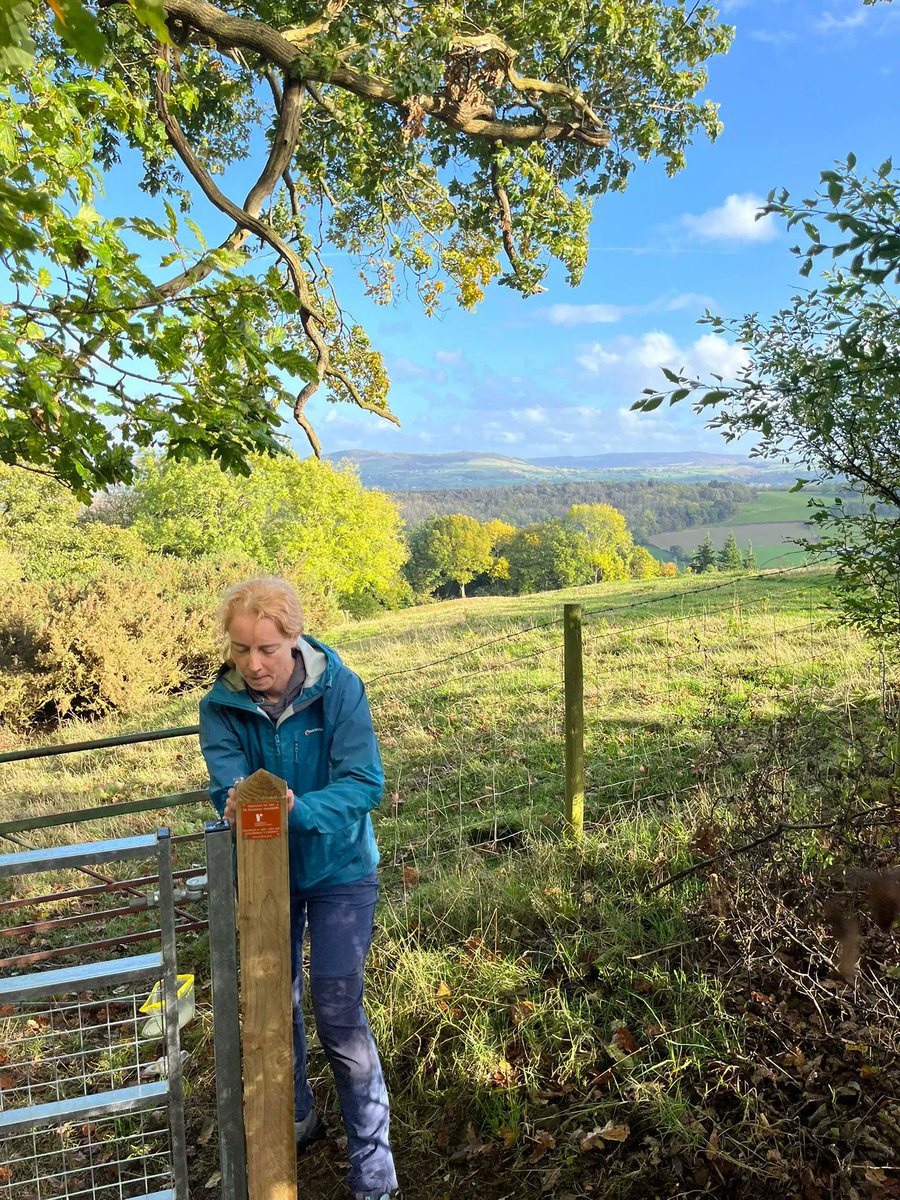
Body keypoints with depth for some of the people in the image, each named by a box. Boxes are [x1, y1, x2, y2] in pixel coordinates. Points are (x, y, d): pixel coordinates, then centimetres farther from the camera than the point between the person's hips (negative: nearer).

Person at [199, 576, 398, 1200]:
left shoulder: (339, 687, -22)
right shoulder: (222, 704, -15)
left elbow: (365, 782, -27)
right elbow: (227, 783, -22)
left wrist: (299, 809, -44)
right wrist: (236, 803, -46)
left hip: (338, 871, -3)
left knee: (340, 1016, -2)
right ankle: (297, 1116, 47)